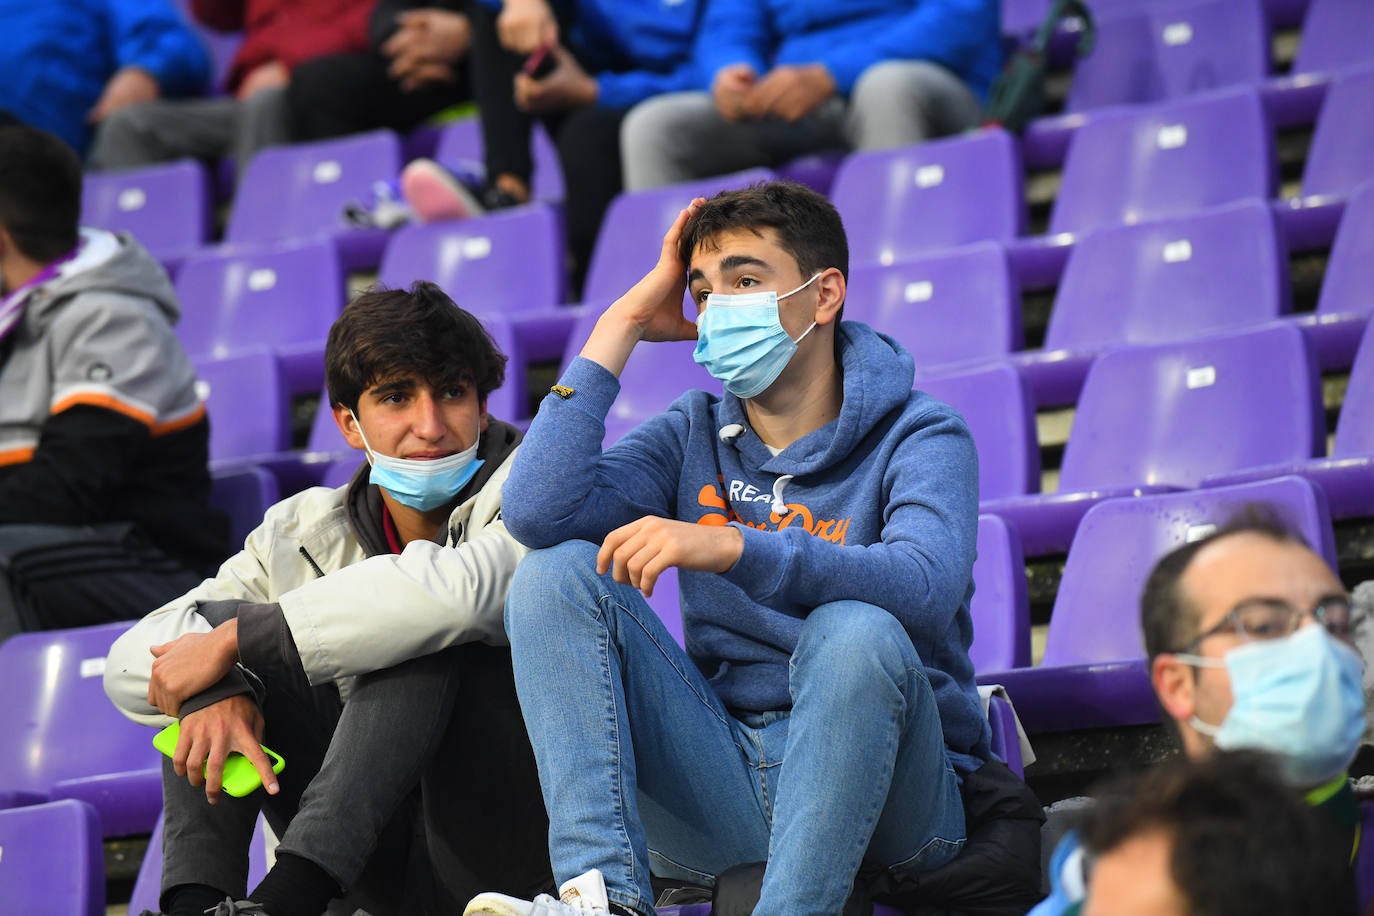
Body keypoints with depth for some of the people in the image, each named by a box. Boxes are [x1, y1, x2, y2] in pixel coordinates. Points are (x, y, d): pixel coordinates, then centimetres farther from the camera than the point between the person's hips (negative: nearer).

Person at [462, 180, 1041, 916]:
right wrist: (621, 327, 0)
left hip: (880, 790, -4)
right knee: (558, 573, -11)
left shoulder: (919, 437, -3)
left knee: (854, 632, -35)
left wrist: (728, 547, -36)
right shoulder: (695, 434, 11)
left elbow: (927, 587, -25)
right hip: (722, 785, 4)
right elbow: (538, 512, -7)